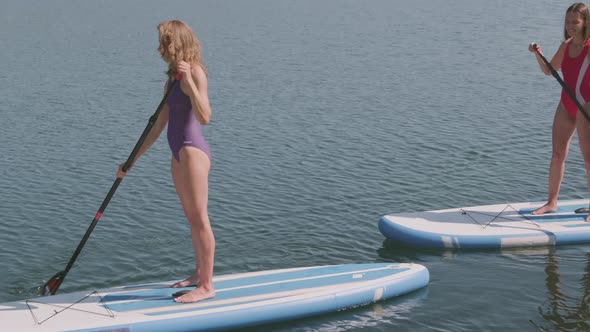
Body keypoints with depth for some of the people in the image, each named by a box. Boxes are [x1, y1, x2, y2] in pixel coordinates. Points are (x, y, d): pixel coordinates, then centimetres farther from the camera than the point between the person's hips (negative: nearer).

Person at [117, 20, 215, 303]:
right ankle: (200, 273, 29)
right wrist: (132, 160, 19)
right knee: (192, 218, 17)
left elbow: (204, 117, -24)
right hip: (179, 154, 9)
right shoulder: (171, 80, 15)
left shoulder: (195, 73, -12)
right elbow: (158, 126, 18)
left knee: (199, 218, -5)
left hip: (193, 151, -9)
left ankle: (206, 286, 1)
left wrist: (189, 81, -30)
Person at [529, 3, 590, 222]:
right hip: (565, 105, 7)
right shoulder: (566, 45, 8)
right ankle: (552, 202, 20)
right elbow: (549, 70, 15)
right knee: (557, 154, 9)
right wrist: (538, 54, -2)